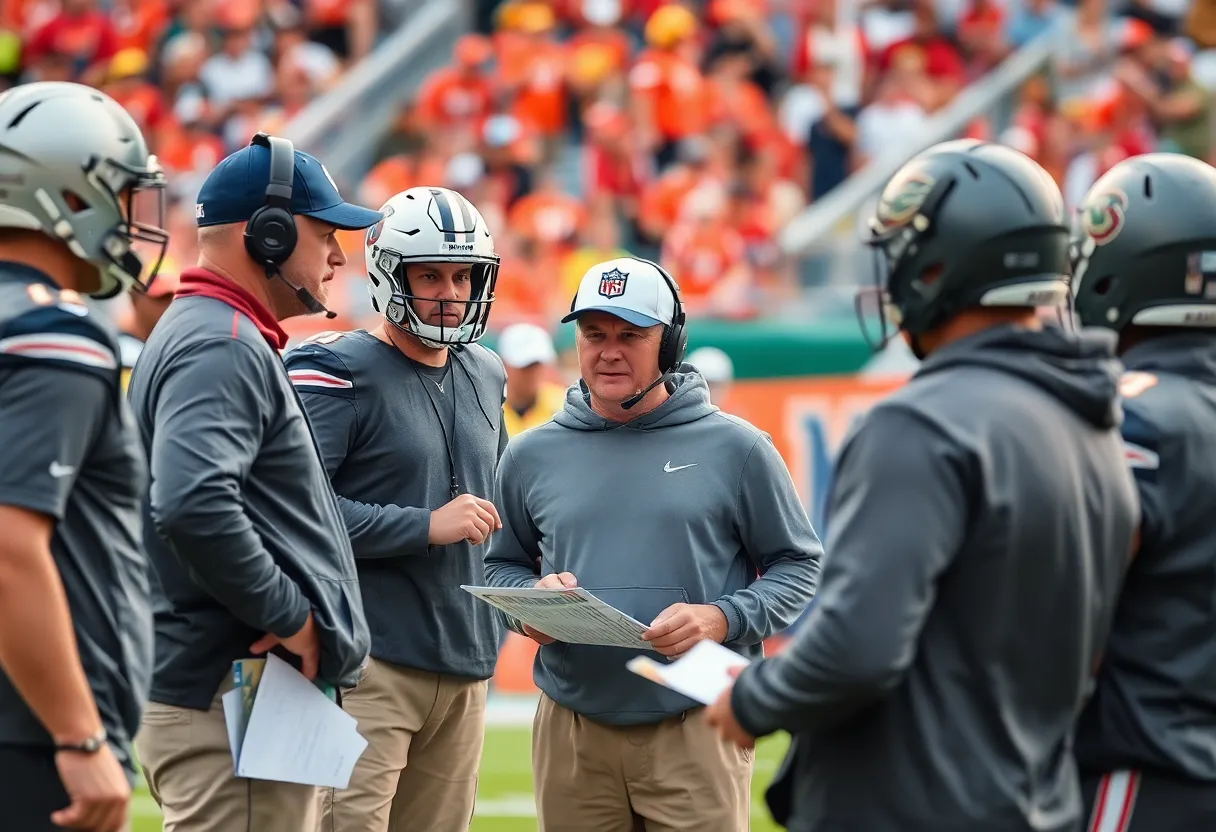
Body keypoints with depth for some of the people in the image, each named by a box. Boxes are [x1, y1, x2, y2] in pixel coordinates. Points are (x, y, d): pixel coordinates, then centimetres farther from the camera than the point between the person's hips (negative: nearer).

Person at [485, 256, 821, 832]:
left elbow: (799, 567, 4)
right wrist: (531, 597, -2)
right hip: (571, 734, 3)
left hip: (696, 732, -3)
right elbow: (501, 565, 21)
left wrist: (722, 619, -13)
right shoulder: (531, 456, 10)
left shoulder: (735, 449, 1)